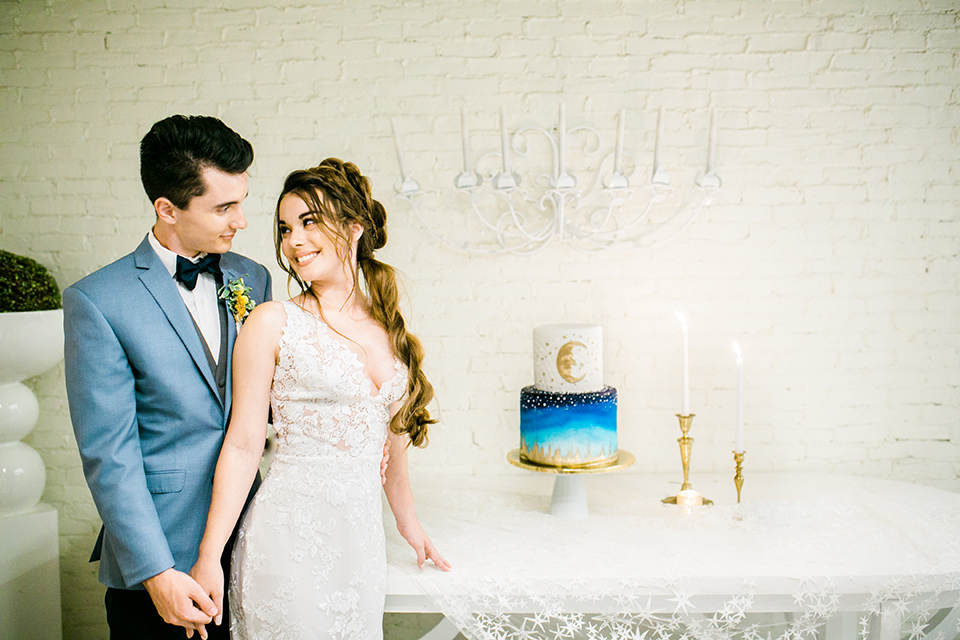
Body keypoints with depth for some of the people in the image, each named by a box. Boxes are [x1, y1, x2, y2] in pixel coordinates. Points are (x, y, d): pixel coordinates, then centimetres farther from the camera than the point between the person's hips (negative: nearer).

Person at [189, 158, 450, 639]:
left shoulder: (386, 327, 7)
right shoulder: (274, 323, -6)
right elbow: (242, 445, -7)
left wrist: (411, 528, 25)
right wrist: (209, 558, -11)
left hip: (362, 542, 4)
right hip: (289, 539, -4)